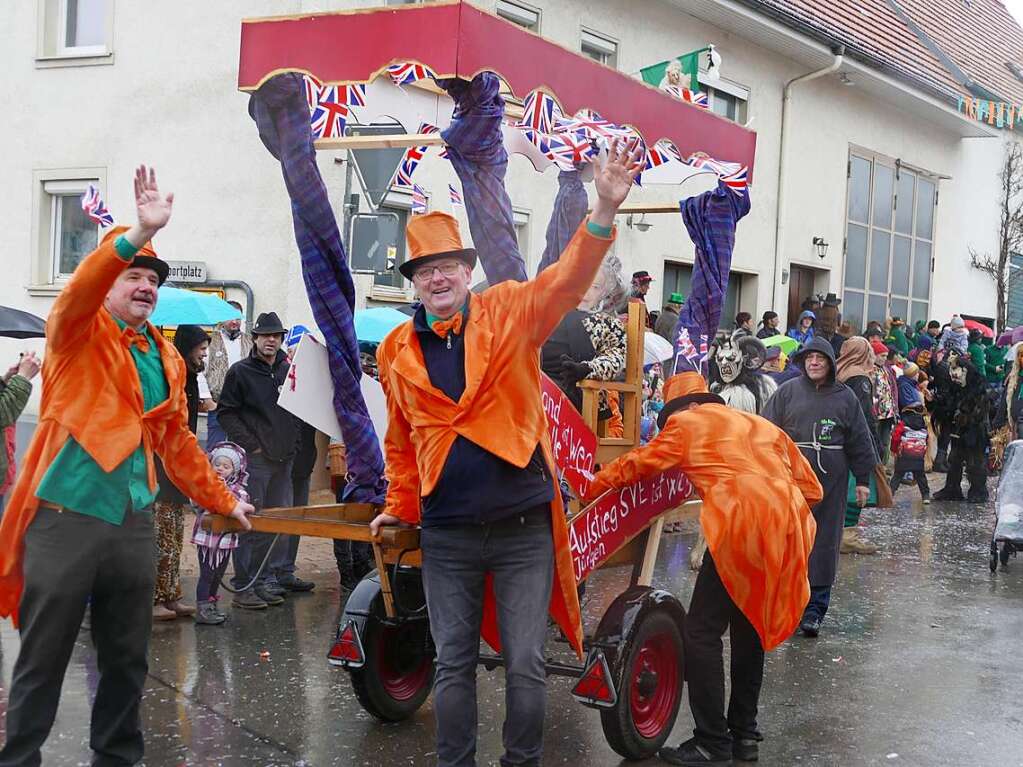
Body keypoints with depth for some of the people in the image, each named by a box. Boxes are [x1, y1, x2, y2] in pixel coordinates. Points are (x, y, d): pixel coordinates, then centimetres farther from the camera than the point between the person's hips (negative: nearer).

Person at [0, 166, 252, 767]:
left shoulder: (167, 360, 15)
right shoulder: (82, 333, -1)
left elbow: (178, 441, 24)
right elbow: (82, 287, -24)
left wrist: (222, 500, 27)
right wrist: (140, 234, -36)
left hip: (133, 521, 6)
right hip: (67, 515, -5)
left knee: (128, 659, 13)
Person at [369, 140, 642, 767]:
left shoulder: (509, 314, -3)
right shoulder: (397, 352, 5)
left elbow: (565, 282, -21)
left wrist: (604, 211, -36)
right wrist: (400, 507, 22)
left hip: (523, 527, -2)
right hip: (446, 534, 2)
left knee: (525, 665, 5)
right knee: (454, 665, 12)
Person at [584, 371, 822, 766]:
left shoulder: (687, 424, 13)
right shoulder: (762, 426, 29)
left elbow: (638, 464, 17)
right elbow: (811, 488, 26)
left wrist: (593, 486, 31)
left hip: (742, 528, -7)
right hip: (787, 531, 7)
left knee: (701, 633, 0)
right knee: (750, 627, 21)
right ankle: (744, 732, 26)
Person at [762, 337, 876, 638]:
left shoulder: (845, 396, 8)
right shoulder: (787, 391, 5)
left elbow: (859, 441, 11)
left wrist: (863, 479, 9)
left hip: (831, 479, 1)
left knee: (823, 543, 2)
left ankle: (815, 608, 7)